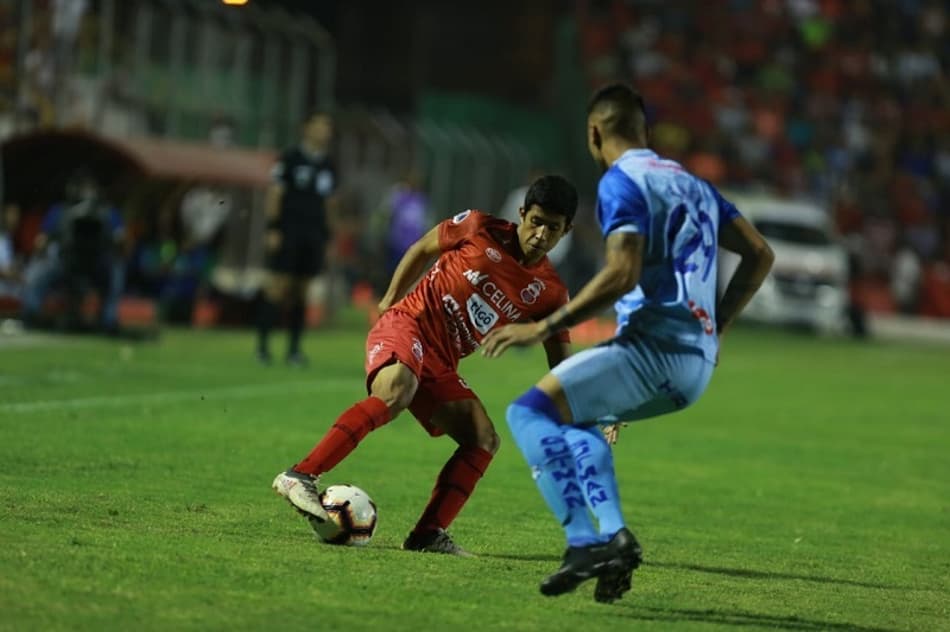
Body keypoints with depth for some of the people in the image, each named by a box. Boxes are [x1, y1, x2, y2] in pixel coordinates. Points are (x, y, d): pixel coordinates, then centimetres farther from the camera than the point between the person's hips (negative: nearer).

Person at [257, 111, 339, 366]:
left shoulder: (329, 166, 13)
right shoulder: (290, 158, -3)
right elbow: (274, 194, -5)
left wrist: (326, 237, 14)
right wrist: (272, 229, -12)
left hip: (314, 236, 5)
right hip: (288, 231, -5)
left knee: (301, 291, 5)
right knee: (279, 286, -8)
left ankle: (294, 348, 8)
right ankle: (262, 342, -2)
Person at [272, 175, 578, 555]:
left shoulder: (549, 293, 6)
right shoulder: (481, 230, -2)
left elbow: (562, 367, 8)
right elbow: (423, 249, 14)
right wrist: (390, 298, 9)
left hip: (440, 365, 6)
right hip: (407, 325, -6)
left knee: (484, 440, -10)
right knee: (395, 393, -35)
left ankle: (428, 535, -12)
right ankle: (300, 477, -42)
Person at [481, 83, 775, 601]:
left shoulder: (621, 183, -5)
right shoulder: (689, 183, 21)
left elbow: (622, 274, -18)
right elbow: (759, 255, 21)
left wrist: (544, 328, -15)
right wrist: (716, 325, 26)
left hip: (654, 347, -9)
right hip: (697, 364, 9)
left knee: (529, 413, -9)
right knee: (571, 418, 25)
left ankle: (585, 542, -23)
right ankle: (612, 535, 9)